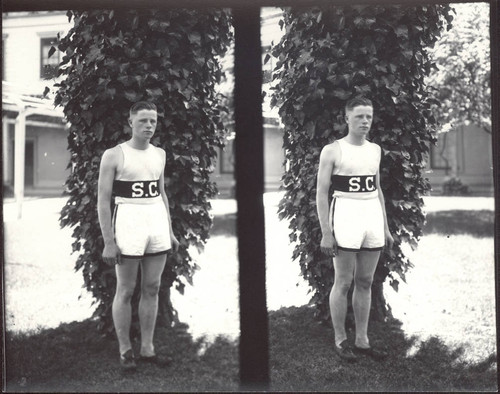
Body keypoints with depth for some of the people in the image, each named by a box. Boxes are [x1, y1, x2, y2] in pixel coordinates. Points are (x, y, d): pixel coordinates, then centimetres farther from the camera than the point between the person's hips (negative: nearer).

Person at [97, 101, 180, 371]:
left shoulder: (159, 154, 10)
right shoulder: (114, 156, -6)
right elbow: (103, 201, -8)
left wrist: (170, 232, 13)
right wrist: (108, 242, -13)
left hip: (158, 223, 5)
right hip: (129, 223, -5)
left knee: (152, 289, 9)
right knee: (125, 291, 3)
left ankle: (147, 349, 19)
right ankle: (125, 351, 14)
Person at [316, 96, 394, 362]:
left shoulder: (375, 150, 12)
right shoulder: (332, 151, -4)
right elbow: (321, 193, -6)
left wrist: (386, 227, 15)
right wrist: (326, 233, -12)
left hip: (373, 217, 5)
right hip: (346, 216, -5)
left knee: (365, 283, 9)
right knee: (343, 283, 0)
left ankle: (362, 340, 17)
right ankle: (340, 341, 11)